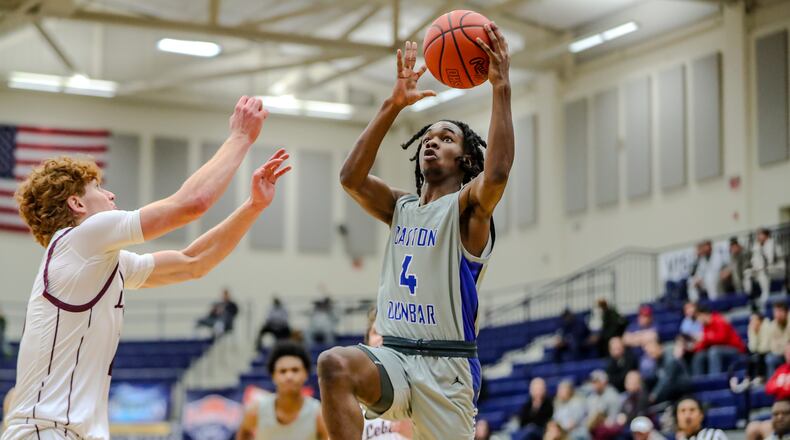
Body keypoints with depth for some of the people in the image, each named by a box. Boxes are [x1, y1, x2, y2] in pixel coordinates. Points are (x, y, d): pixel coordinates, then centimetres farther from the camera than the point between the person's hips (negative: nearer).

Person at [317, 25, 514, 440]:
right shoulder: (401, 208, 15)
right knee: (335, 364, -29)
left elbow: (496, 173, -24)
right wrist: (393, 105, -4)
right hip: (393, 354, 4)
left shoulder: (467, 207, -1)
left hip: (447, 364, -3)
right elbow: (351, 177, -2)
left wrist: (501, 87, -24)